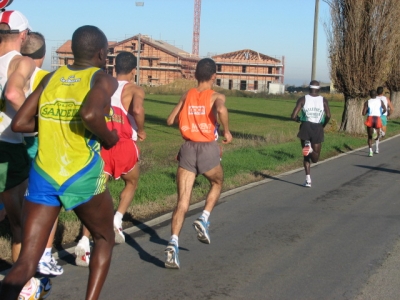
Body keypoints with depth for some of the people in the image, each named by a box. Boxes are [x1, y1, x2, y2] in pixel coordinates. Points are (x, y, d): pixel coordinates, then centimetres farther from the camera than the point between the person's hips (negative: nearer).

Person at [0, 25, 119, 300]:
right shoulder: (103, 80, -2)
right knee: (105, 237, 24)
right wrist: (109, 138, -5)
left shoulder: (51, 78, 12)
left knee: (26, 262, 4)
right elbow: (90, 115, -24)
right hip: (82, 176, -4)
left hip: (43, 176, 4)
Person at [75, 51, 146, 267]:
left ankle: (84, 243, -15)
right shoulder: (135, 90, 0)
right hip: (124, 145, -2)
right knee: (131, 183, 26)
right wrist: (141, 131, -4)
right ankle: (117, 220, 7)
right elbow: (138, 110, -21)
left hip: (101, 144, 3)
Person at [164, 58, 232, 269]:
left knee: (182, 202, 0)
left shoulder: (187, 95, 12)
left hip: (188, 148, 2)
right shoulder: (216, 97, 1)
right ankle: (203, 220, 10)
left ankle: (173, 243, -17)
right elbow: (221, 110, -22)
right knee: (217, 184, 29)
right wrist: (227, 132, -8)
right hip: (208, 148, -2)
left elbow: (170, 120, 13)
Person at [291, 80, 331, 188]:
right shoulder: (323, 100, 4)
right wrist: (323, 125, 7)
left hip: (305, 127, 0)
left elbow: (293, 116, -6)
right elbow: (328, 116, -11)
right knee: (315, 158, 10)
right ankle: (311, 149, -25)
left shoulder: (302, 99, 1)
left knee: (306, 155, 16)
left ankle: (308, 179, 0)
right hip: (318, 129, 0)